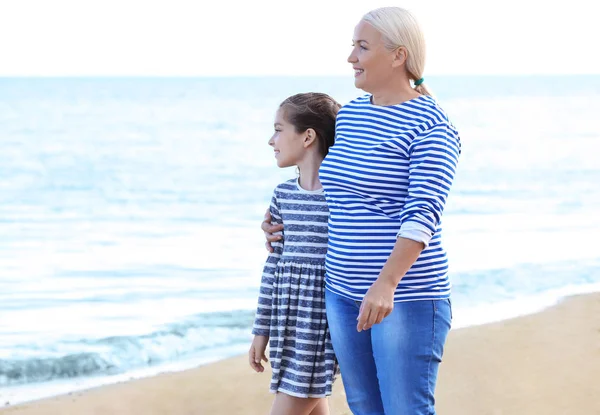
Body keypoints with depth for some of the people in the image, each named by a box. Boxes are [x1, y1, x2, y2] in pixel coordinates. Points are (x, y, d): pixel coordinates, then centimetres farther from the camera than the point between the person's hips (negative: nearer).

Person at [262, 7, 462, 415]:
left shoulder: (430, 126, -13)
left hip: (407, 299, -8)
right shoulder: (349, 115, 11)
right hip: (345, 293, 8)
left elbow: (423, 213, -23)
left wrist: (386, 284, -33)